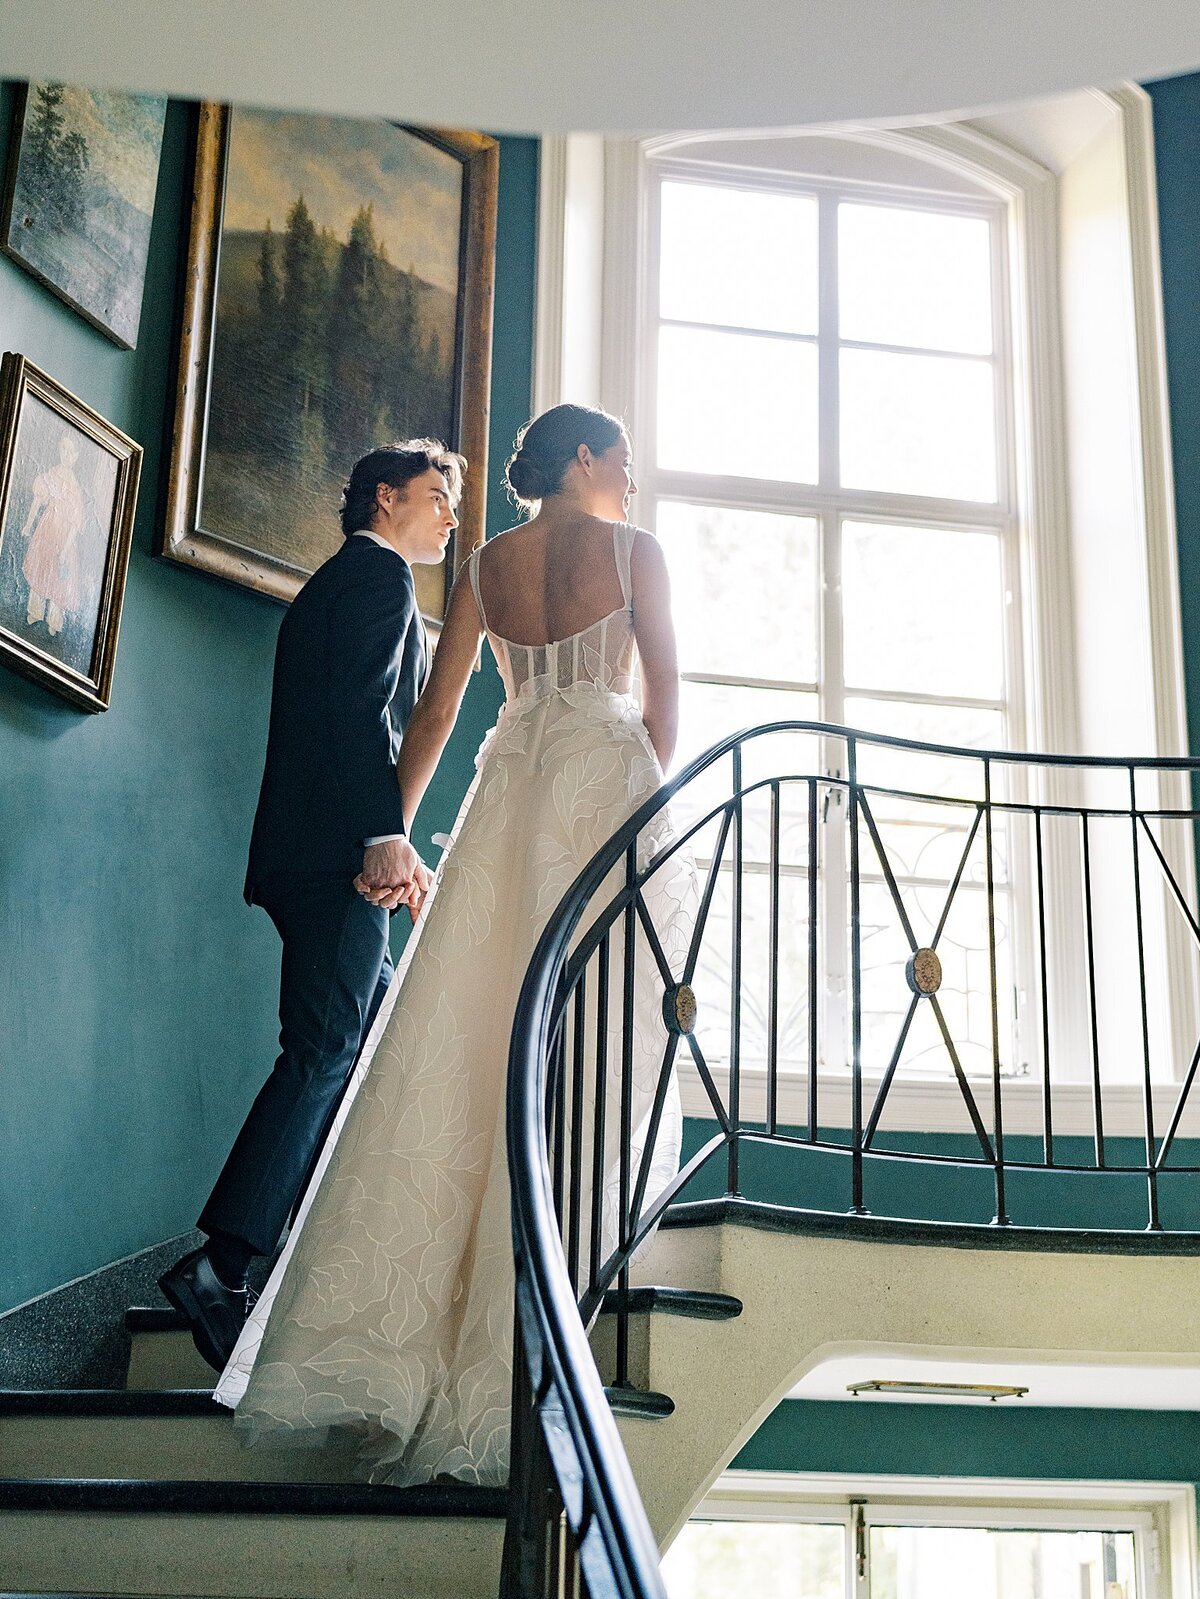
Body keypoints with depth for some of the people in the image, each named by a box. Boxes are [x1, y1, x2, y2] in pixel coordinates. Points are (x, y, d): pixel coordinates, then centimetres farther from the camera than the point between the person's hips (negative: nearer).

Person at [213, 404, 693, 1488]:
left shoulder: (487, 564, 16)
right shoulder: (633, 552, 5)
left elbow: (435, 709, 13)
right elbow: (662, 689, 1)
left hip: (510, 787, 4)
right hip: (609, 776, -4)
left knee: (465, 1039, -1)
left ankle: (379, 1332, -6)